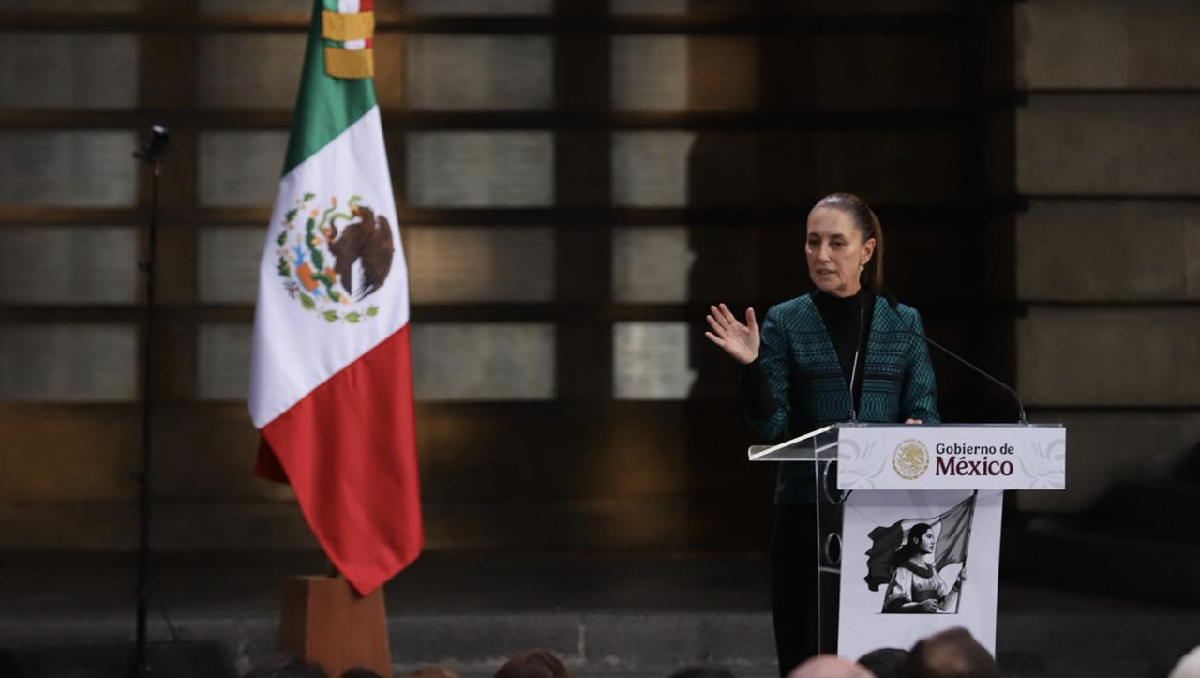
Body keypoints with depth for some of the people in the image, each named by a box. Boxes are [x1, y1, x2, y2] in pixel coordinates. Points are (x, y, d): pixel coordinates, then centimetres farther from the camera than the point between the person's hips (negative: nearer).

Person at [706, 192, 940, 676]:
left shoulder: (904, 324, 7)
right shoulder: (784, 323, 2)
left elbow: (925, 414, 5)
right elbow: (770, 428, -4)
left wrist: (918, 434, -17)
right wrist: (751, 365, -19)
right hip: (807, 513, -1)